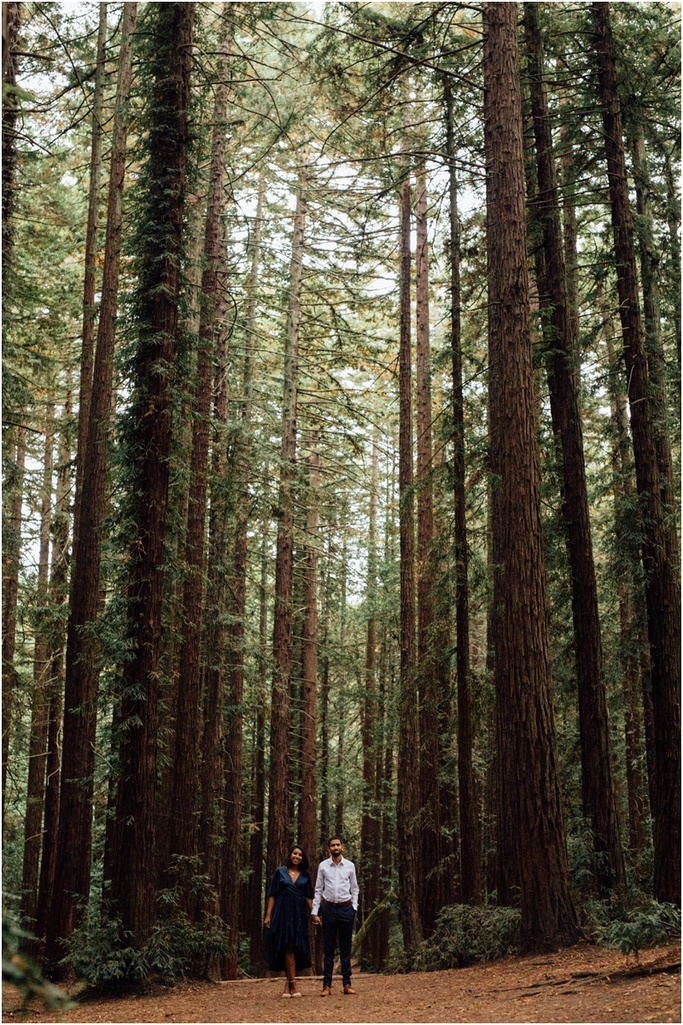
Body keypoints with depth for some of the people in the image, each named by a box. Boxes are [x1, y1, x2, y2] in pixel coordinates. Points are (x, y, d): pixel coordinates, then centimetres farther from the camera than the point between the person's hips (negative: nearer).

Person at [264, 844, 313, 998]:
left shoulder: (305, 875, 11)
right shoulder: (280, 872, 4)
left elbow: (308, 897, 10)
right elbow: (272, 895, 2)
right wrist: (268, 915, -5)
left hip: (299, 914, 2)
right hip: (283, 913, -2)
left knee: (295, 947, 0)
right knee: (288, 947, -5)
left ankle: (288, 985, 7)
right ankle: (293, 984, -5)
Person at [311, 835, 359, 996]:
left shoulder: (350, 866, 3)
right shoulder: (323, 866, 1)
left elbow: (355, 889, 10)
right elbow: (318, 890, 3)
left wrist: (354, 907, 1)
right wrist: (315, 912, -1)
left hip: (346, 909, 1)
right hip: (328, 908, -1)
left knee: (346, 948, 7)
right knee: (328, 948, 5)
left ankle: (347, 984, 13)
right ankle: (327, 985, 9)